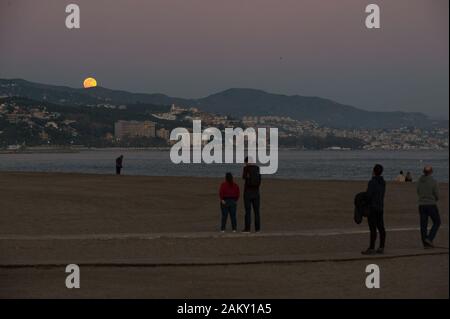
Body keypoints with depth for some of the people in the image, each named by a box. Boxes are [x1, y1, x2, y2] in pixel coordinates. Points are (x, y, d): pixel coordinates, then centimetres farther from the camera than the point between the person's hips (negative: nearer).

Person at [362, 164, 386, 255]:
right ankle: (381, 248, 9)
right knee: (381, 228, 7)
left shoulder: (372, 182, -15)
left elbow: (369, 195, -18)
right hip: (381, 207, 8)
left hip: (372, 207, -8)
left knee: (373, 229, -8)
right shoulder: (383, 182, 10)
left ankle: (371, 249, -8)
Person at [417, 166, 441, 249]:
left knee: (423, 225, 8)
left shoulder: (419, 181, 2)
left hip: (421, 205, 4)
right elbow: (437, 195, -9)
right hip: (431, 205, -4)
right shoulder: (433, 181, -13)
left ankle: (425, 243, 7)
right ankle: (429, 239, -3)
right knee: (437, 222, 12)